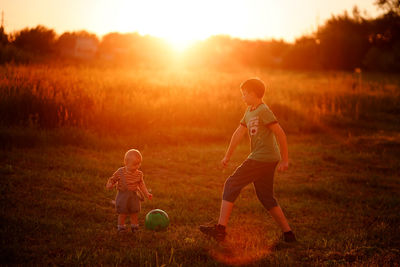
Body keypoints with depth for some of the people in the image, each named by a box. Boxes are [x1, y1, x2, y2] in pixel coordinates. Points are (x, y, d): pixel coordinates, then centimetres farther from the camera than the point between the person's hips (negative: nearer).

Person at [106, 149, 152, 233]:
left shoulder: (139, 174, -3)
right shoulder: (120, 172, -12)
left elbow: (141, 184, 5)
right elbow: (113, 179, -2)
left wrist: (147, 194, 0)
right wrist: (109, 184, -22)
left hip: (134, 196, 3)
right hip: (122, 196, -3)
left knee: (134, 213, 11)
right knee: (122, 214, 2)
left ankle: (134, 227, 30)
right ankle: (121, 227, 20)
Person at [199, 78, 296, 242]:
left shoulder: (264, 111, -12)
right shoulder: (249, 111, 16)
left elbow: (280, 134, -15)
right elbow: (239, 133, 19)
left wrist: (284, 160, -14)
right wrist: (227, 156, 20)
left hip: (262, 159, -10)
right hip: (268, 160, 10)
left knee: (232, 184, -6)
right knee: (266, 197, 14)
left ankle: (220, 228, -9)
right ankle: (288, 233, 15)